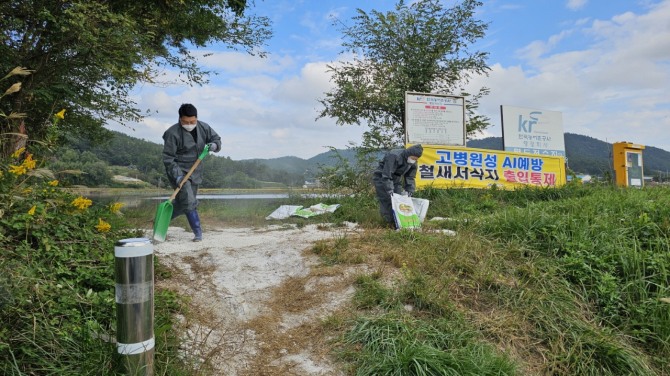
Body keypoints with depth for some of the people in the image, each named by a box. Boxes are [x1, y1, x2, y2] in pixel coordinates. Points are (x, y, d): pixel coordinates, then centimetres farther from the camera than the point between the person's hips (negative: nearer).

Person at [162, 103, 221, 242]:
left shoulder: (204, 127, -2)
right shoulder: (173, 133, -18)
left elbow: (216, 139, 10)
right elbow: (168, 158, -17)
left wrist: (214, 145, -16)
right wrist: (177, 176, -27)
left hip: (195, 172, 6)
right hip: (179, 171, -6)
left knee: (182, 203, 14)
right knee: (189, 201, -17)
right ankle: (198, 232, -9)